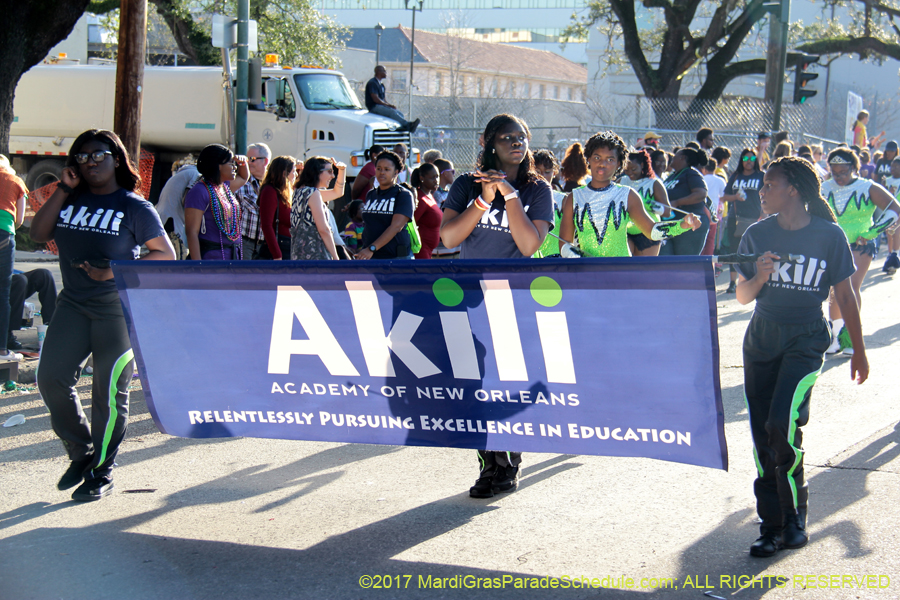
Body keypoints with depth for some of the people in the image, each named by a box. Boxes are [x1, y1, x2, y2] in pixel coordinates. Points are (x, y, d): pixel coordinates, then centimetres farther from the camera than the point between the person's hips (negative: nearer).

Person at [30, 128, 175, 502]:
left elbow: (166, 255, -4)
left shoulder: (135, 207, -2)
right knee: (51, 376, -5)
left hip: (119, 307, -4)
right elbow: (38, 234, 1)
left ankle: (101, 474, 11)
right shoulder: (71, 200, 10)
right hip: (73, 303, 4)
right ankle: (80, 453, 15)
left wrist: (115, 271, -14)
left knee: (109, 390, -1)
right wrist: (63, 189, -2)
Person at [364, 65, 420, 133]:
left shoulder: (381, 85, 23)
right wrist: (388, 105, -14)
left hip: (382, 105, 10)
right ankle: (408, 125, -46)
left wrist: (390, 105, 1)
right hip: (374, 107, -9)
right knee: (392, 112, -31)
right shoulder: (372, 83, -8)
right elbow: (375, 99, -17)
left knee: (400, 114, -12)